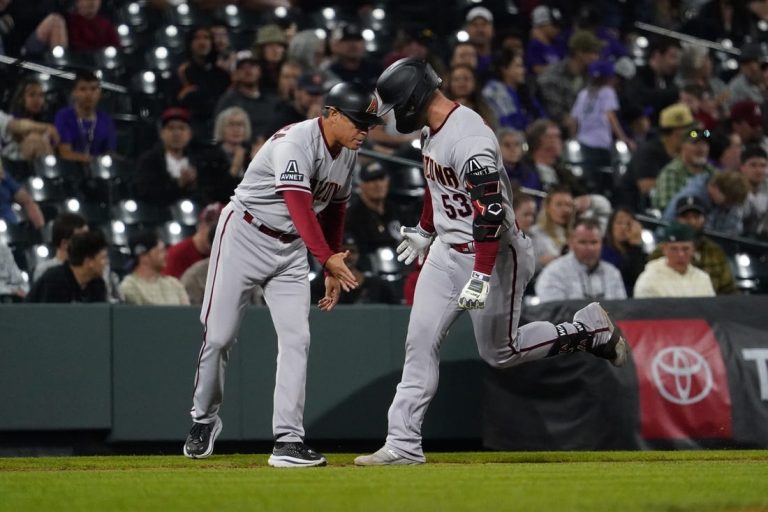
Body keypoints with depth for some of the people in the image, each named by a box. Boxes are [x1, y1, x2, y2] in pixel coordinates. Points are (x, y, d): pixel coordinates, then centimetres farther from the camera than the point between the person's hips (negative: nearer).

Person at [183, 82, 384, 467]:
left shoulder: (347, 153, 1)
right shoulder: (296, 143, -25)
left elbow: (334, 209, 15)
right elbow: (300, 207, -37)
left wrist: (333, 272, 13)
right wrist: (328, 258, -48)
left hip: (291, 249, 7)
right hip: (245, 235, -6)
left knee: (296, 339, -7)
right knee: (219, 336, -1)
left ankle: (288, 442, -10)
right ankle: (204, 419, 22)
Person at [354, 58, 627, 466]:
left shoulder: (468, 138, -27)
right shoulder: (432, 130, 4)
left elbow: (492, 209, -32)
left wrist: (482, 276, -36)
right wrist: (424, 231, 36)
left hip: (493, 254, -8)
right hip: (446, 252, 8)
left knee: (500, 352, 3)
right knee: (420, 343, -1)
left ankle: (590, 329, 21)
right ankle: (404, 444, -1)